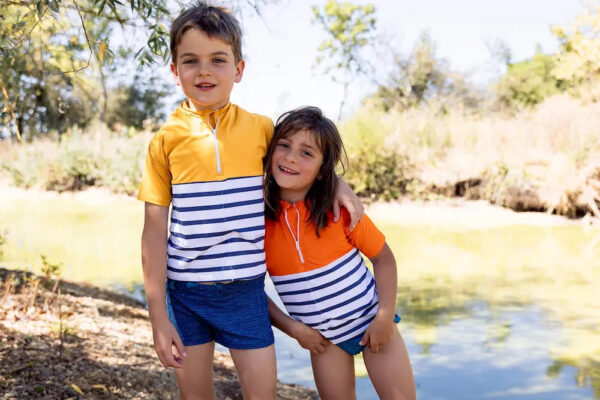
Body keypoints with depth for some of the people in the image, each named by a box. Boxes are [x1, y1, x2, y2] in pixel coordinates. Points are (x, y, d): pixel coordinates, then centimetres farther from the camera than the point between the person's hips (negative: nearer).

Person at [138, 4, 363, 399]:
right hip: (185, 291, 0)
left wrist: (337, 185, -2)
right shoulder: (166, 141, -5)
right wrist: (159, 315, -6)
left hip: (245, 289, 1)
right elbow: (154, 231, -4)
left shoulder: (262, 128, -2)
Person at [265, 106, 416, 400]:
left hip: (372, 320, -1)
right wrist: (292, 328, -12)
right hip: (322, 336, 1)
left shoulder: (341, 209, -15)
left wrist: (385, 315, -13)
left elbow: (383, 257, -5)